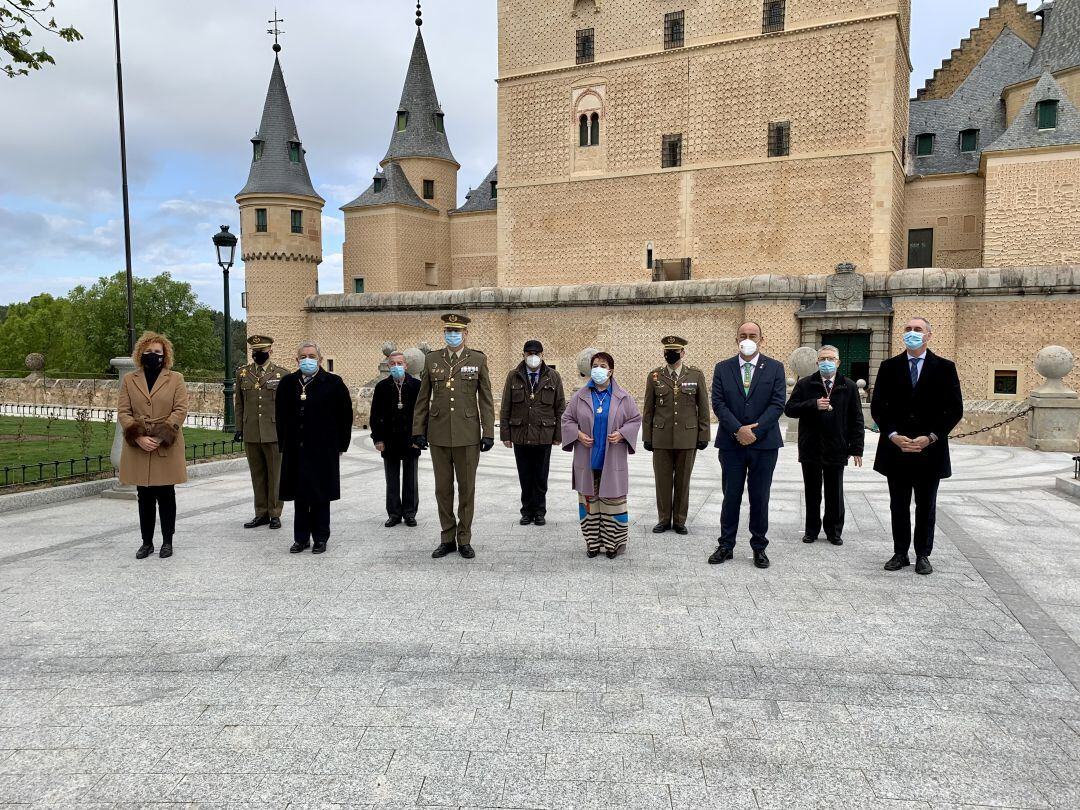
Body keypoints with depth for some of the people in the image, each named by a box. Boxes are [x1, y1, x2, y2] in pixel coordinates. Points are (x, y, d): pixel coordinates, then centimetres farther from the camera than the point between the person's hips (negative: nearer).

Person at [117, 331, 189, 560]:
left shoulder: (176, 379, 2)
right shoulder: (129, 380, 8)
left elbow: (180, 411, -5)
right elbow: (123, 412, 3)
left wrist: (160, 437, -14)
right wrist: (139, 437, -11)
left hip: (167, 448, -2)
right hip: (138, 447, 2)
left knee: (166, 495, 4)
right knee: (144, 497, 9)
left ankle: (167, 541, 14)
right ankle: (146, 542, 18)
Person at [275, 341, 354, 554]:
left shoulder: (333, 383, -4)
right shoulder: (287, 383, 7)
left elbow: (345, 414, -1)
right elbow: (281, 415, 14)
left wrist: (340, 445, -1)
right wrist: (284, 444, 10)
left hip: (323, 449, -3)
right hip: (295, 449, 3)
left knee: (321, 495, 4)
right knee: (299, 494, 9)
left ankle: (320, 538, 15)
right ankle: (301, 537, 20)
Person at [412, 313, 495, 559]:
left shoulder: (478, 359, 2)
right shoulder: (432, 360, 7)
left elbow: (486, 399, 1)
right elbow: (423, 398, 9)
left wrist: (488, 433, -3)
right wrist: (418, 430, 5)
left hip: (468, 435, -2)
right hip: (438, 435, 2)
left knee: (466, 488, 6)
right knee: (443, 488, 8)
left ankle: (464, 539, 17)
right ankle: (447, 539, 20)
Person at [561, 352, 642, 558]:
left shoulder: (622, 397, 1)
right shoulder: (580, 396, 3)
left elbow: (635, 419, 5)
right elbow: (567, 419, 8)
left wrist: (621, 434, -11)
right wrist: (578, 434, -8)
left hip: (612, 460, -1)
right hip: (587, 459, 1)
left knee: (613, 500, 2)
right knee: (588, 500, 6)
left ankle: (613, 542, 13)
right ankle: (592, 542, 17)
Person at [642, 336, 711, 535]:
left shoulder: (696, 375, 3)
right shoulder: (654, 376, 4)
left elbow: (703, 408, 4)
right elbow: (648, 410, 6)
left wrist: (704, 435, 1)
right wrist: (647, 437, 4)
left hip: (687, 438, 0)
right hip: (661, 438, 1)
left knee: (683, 481, 8)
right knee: (662, 481, 6)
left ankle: (679, 520, 19)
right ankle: (664, 520, 18)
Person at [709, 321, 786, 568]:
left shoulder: (775, 368, 2)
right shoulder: (722, 368, 5)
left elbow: (778, 404, -6)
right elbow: (718, 403, -3)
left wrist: (755, 431, -15)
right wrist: (738, 430, -15)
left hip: (764, 443, 0)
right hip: (731, 443, 1)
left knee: (760, 498, 7)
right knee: (730, 497, 7)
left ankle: (759, 547, 20)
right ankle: (726, 546, 17)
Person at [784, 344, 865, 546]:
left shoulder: (849, 387, 3)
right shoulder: (805, 384, 2)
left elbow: (856, 419, 2)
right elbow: (789, 409, -4)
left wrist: (857, 448, -3)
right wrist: (814, 404, -18)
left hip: (836, 449, 0)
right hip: (810, 448, 0)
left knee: (835, 494, 9)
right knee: (812, 493, 9)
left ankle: (834, 532, 22)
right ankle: (812, 530, 21)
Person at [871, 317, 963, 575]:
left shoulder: (944, 368, 1)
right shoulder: (889, 367, 4)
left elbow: (955, 409, -3)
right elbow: (877, 407, 2)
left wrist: (931, 437, -13)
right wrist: (893, 436, -11)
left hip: (930, 450, -1)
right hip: (896, 449, 1)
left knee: (926, 507, 9)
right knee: (899, 506, 9)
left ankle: (923, 555, 20)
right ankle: (900, 553, 19)